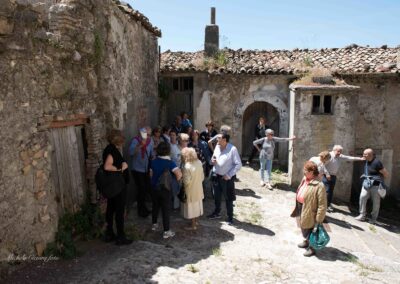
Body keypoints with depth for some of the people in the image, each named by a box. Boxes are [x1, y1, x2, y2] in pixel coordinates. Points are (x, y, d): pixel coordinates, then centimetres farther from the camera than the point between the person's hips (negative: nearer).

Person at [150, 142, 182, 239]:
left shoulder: (154, 161, -3)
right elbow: (179, 174, -28)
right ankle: (166, 231, 9)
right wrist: (175, 181, -8)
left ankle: (154, 224, 40)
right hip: (165, 188, -5)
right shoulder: (170, 163, -17)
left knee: (155, 206, 22)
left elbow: (151, 174, 8)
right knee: (166, 209, 4)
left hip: (154, 187, 5)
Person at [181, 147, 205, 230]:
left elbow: (186, 181, -24)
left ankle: (193, 225, 23)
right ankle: (196, 221, 40)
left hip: (191, 191, -6)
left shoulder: (187, 167, -27)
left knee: (191, 207, 10)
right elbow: (202, 176, 1)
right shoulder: (199, 163, -8)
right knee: (197, 205, 22)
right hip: (199, 189, 6)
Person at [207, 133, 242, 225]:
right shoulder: (217, 146, 0)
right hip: (216, 176, 6)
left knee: (228, 198, 8)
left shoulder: (232, 149, -19)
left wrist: (229, 175, -18)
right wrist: (212, 160, -8)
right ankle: (217, 212, 40)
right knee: (216, 196, 20)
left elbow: (238, 164, -17)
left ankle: (230, 217, 25)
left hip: (227, 178, -6)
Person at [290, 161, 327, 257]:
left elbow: (322, 205, -23)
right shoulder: (304, 180, -1)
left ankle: (312, 248, 32)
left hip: (310, 212, -8)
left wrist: (319, 219, -19)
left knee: (310, 230, 11)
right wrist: (297, 208, 18)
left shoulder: (319, 185, -27)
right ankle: (306, 241, 48)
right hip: (301, 209, 8)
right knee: (304, 228, 25)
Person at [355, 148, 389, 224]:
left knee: (376, 202, 5)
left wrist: (379, 179, 0)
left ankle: (374, 218, 18)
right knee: (362, 197, -6)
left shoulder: (376, 162, -21)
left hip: (375, 185, -6)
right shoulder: (366, 161, 3)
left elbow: (386, 174, -14)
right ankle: (362, 215, 3)